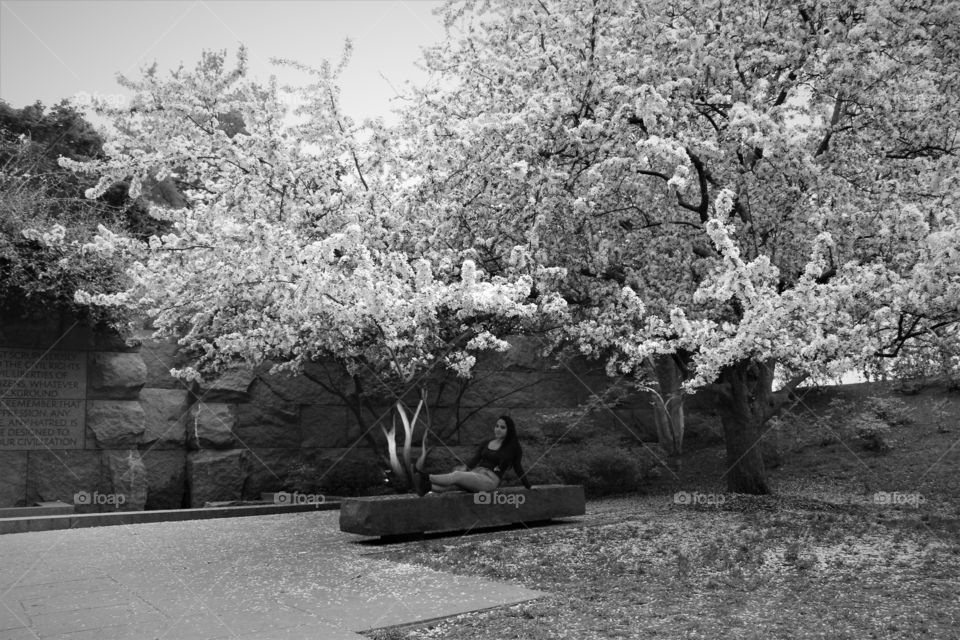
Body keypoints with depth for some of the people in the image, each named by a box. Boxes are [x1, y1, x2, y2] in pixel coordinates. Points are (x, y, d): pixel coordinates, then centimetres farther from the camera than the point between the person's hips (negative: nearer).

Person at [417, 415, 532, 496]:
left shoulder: (512, 447, 10)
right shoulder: (485, 444, 21)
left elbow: (518, 468, 18)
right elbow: (475, 459, 12)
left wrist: (528, 486, 21)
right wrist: (465, 467, -8)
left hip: (490, 479, -5)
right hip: (475, 472, 5)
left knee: (457, 476, -28)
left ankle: (427, 478, -40)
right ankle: (429, 486, -52)